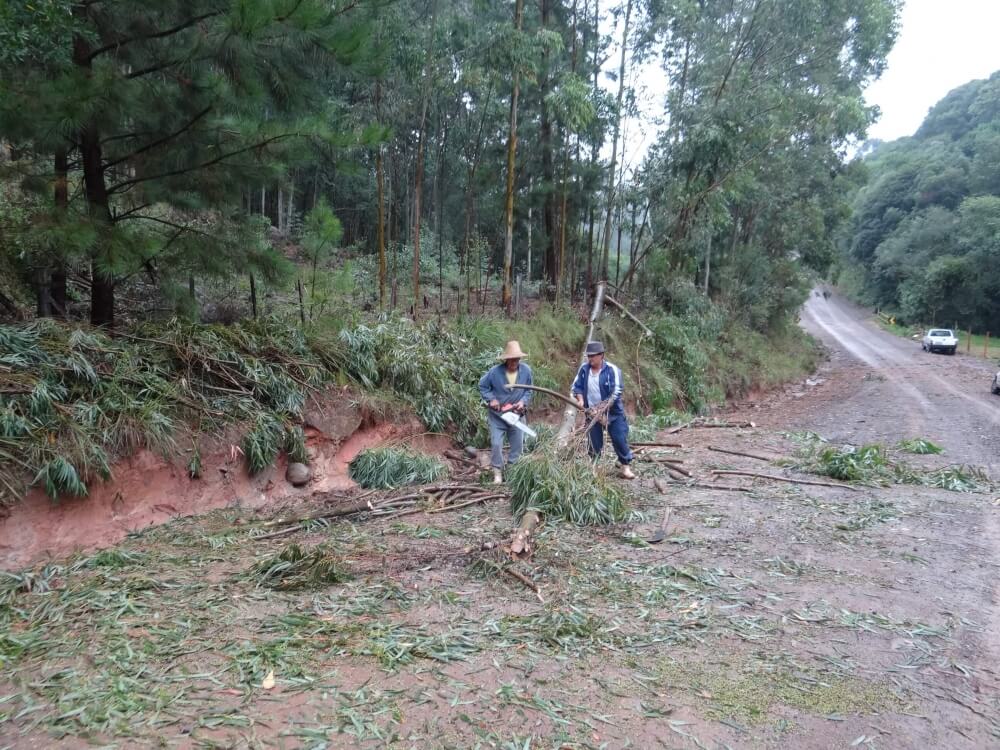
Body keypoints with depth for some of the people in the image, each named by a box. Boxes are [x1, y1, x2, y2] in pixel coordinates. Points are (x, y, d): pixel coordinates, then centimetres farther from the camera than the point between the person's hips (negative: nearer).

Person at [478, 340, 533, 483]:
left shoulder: (526, 371, -11)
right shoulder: (494, 372, -18)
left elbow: (528, 391, 2)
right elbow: (482, 386, -3)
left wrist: (523, 402, -14)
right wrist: (491, 399, -14)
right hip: (497, 415, -2)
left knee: (518, 444, 8)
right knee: (496, 444, -7)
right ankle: (497, 472, 5)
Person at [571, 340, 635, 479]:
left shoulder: (611, 370, -16)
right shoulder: (584, 369, -2)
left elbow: (616, 392, -20)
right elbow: (576, 386, 8)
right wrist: (580, 399, -10)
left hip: (612, 413, -4)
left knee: (619, 439, -3)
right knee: (594, 441, 11)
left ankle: (626, 466, 10)